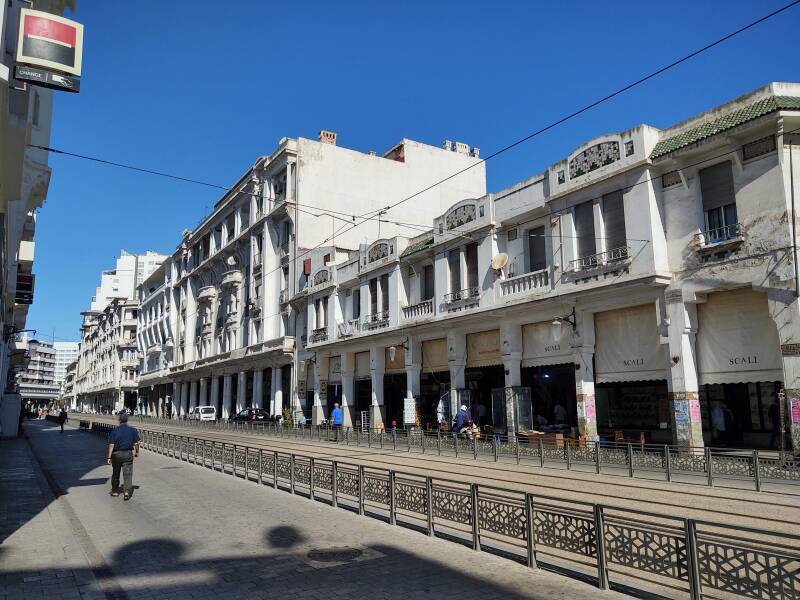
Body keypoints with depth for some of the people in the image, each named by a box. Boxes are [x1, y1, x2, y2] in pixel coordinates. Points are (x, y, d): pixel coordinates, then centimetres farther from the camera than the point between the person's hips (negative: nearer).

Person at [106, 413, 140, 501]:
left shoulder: (114, 431, -8)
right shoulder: (132, 430, -3)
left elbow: (111, 445, -11)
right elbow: (136, 443, -1)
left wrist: (109, 457, -9)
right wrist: (137, 452, 15)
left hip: (117, 454, 0)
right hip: (128, 454, 0)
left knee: (116, 473, 17)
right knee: (128, 473, 0)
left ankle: (115, 491, 30)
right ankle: (127, 491, -14)